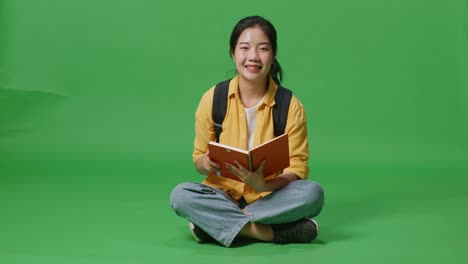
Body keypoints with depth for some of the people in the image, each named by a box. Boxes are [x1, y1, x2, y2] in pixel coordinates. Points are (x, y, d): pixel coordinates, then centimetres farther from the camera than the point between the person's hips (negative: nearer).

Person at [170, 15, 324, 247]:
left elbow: (297, 167, -8)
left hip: (271, 197, 0)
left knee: (313, 192, -30)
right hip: (223, 195, 1)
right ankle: (272, 232, -27)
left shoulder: (291, 106, -7)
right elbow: (199, 158, 3)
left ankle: (214, 222, -23)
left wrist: (265, 185, -29)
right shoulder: (212, 99, -4)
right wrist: (206, 164, -23)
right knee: (180, 195, -28)